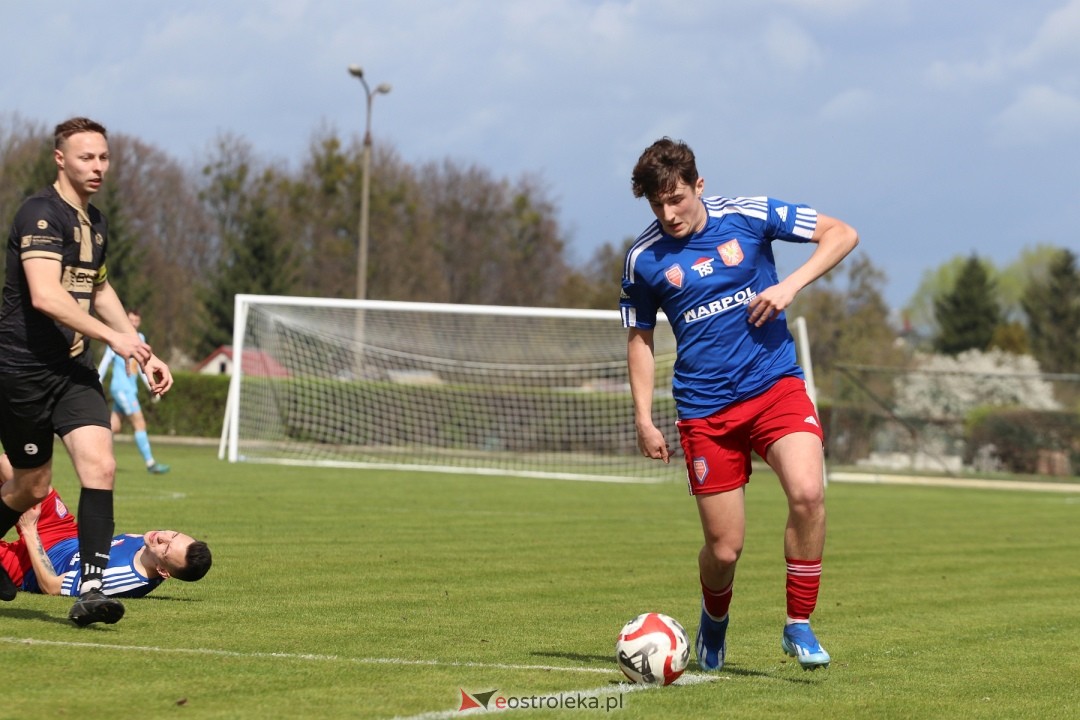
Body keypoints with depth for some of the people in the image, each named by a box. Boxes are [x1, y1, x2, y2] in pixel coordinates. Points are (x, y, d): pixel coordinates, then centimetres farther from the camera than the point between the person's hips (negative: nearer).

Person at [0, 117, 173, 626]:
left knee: (100, 465, -14)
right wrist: (113, 337, -27)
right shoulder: (41, 213, -15)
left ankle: (90, 589, -17)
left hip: (73, 369, 7)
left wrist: (143, 352, 25)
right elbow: (45, 296, -27)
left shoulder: (94, 221, 13)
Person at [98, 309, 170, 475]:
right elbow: (105, 362, -4)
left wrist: (149, 384, 17)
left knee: (114, 428, 9)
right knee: (140, 423, -13)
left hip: (131, 390, 8)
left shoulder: (140, 338, 15)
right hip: (121, 388, -8)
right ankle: (150, 464, -14)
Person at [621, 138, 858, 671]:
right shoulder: (644, 258, 0)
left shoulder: (750, 216, -3)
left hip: (776, 386, -1)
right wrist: (644, 419, 5)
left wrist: (791, 285, -12)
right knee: (724, 549, -1)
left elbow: (842, 234, 3)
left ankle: (799, 627, -9)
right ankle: (714, 624, 34)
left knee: (807, 493, -26)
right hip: (705, 408, 1)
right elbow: (640, 337, 13)